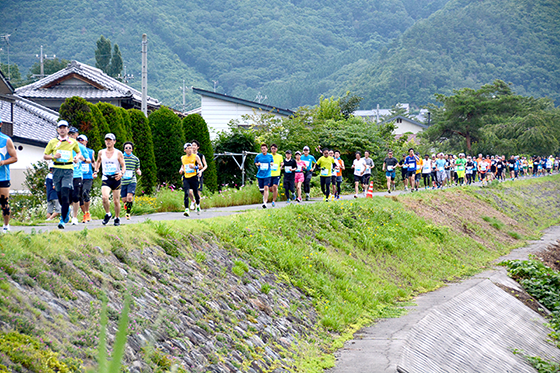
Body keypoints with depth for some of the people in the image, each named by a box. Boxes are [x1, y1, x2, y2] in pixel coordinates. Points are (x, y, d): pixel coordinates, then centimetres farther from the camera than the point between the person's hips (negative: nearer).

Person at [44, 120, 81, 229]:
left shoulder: (73, 142, 10)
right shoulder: (53, 142, 9)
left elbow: (79, 152, 28)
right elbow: (45, 156, 12)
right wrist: (53, 156, -7)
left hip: (68, 170, -2)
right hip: (57, 170, 2)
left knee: (65, 195, -15)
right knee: (59, 195, 5)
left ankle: (63, 220, -14)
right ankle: (67, 209, 36)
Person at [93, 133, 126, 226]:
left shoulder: (118, 153, -2)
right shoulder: (101, 152, 6)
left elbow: (123, 166, -2)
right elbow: (98, 162, 25)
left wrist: (121, 173, -22)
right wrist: (96, 171, 10)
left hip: (116, 178, -1)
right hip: (105, 178, 1)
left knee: (116, 201, 4)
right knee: (104, 197, -22)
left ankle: (117, 218, 23)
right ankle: (108, 214, 1)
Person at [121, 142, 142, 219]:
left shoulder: (136, 159, 5)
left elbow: (137, 169, 17)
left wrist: (139, 172, -5)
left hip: (132, 181, 0)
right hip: (122, 182, 1)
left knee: (129, 197, -20)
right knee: (124, 200, 3)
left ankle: (128, 213, -3)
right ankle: (126, 211, 33)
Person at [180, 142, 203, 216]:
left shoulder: (195, 157, 0)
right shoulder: (183, 158, 11)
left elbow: (201, 166, -1)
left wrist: (194, 167, -19)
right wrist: (181, 170, 6)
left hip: (194, 177, -2)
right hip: (186, 178, 2)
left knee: (196, 193, 9)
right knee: (186, 193, -15)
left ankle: (198, 205, 38)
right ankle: (187, 210, -20)